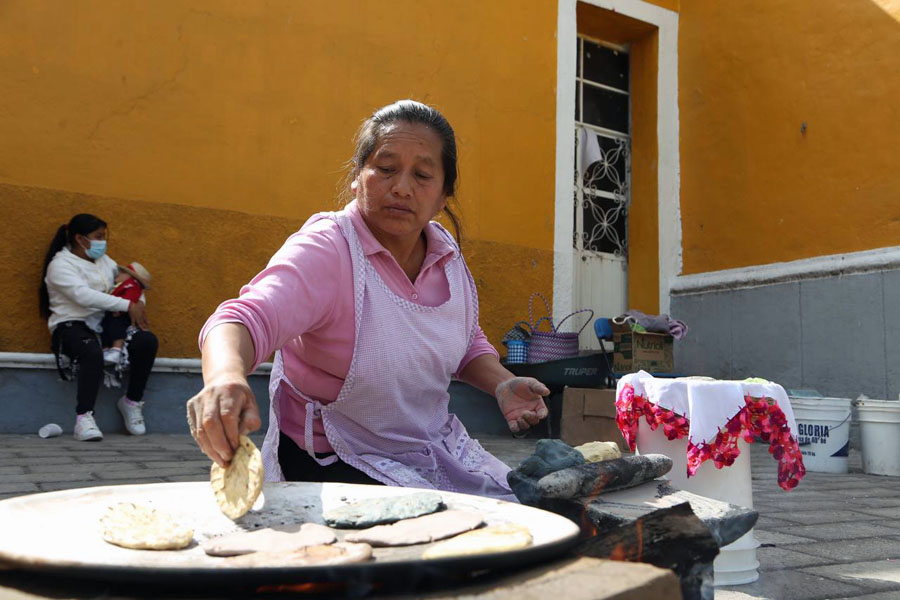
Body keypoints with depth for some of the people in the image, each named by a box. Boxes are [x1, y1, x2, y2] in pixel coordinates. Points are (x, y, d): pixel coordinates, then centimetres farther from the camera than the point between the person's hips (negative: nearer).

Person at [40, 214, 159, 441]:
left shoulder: (104, 260, 19)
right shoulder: (61, 264, -4)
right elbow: (83, 296, -20)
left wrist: (138, 304, -5)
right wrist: (128, 305, -25)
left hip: (103, 326, 6)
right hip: (71, 326, -6)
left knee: (147, 341, -19)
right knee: (93, 353, -39)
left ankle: (132, 401, -2)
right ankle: (84, 418, -33)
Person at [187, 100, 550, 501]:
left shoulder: (447, 254, 0)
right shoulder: (324, 250, -20)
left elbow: (468, 345, 17)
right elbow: (246, 318, -38)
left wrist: (501, 384, -4)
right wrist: (226, 374, -60)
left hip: (436, 450, 6)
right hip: (333, 463, -6)